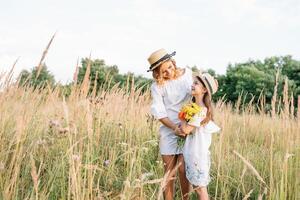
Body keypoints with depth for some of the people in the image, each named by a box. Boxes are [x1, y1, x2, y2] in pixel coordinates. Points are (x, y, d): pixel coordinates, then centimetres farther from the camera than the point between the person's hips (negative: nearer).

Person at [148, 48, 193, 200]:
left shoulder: (188, 74, 0)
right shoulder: (157, 86, -7)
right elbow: (159, 112, -9)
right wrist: (174, 128, -20)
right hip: (168, 131, -1)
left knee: (183, 170, 0)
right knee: (169, 172, 4)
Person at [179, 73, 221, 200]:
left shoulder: (201, 110, -21)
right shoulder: (194, 107, 7)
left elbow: (185, 129, -20)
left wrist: (181, 117, -6)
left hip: (198, 154, -9)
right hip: (192, 153, 9)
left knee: (200, 187, 3)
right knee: (196, 186, 17)